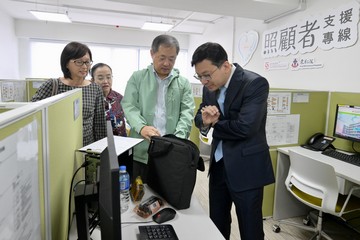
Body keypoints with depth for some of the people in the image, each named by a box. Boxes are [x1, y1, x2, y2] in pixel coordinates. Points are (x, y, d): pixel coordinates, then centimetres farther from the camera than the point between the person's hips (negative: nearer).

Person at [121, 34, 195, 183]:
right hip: (141, 151, 0)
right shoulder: (137, 77, 7)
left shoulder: (183, 83, 9)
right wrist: (141, 127, -21)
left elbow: (187, 112, 1)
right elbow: (129, 106, -2)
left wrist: (179, 137, -16)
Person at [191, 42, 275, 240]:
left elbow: (244, 127, -27)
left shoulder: (255, 83, -19)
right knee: (216, 223, 21)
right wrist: (205, 120, -15)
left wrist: (215, 124, -10)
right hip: (218, 164, 7)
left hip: (246, 168, -6)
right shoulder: (210, 86, 2)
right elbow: (199, 118, 9)